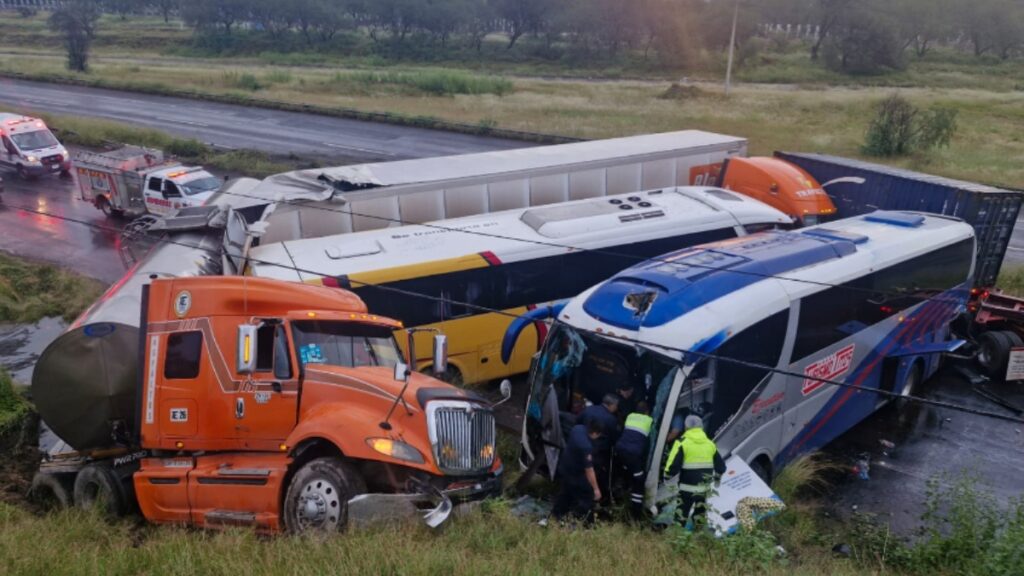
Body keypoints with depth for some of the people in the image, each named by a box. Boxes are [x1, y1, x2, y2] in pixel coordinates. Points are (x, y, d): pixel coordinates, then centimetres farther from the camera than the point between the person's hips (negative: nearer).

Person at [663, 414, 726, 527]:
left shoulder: (682, 443, -10)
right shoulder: (710, 444, 8)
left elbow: (673, 465, -16)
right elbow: (721, 467, 12)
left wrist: (667, 475, 2)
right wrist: (716, 477, 31)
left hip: (688, 487, -5)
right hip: (705, 487, 5)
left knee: (682, 514, 3)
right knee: (700, 514, 20)